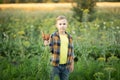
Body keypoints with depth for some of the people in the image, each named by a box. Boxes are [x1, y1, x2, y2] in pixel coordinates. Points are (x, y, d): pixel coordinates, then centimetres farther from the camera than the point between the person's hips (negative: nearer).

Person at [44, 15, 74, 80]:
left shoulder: (69, 37, 6)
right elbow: (51, 49, -3)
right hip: (55, 65, -3)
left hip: (65, 65, 3)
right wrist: (47, 44, -24)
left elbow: (71, 51, 12)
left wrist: (72, 64, 11)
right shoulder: (53, 36, -4)